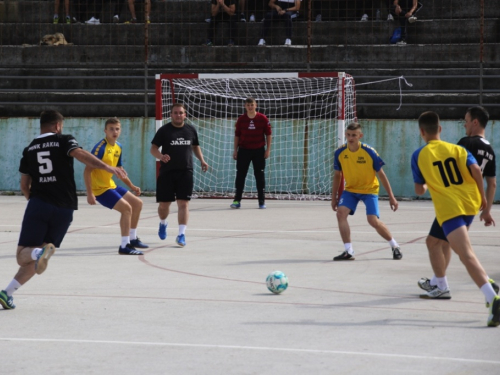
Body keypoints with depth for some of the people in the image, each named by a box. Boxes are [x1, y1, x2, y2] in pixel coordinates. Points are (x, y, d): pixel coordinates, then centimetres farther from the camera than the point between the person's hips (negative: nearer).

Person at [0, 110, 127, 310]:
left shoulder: (29, 149, 14)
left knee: (23, 255, 0)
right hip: (64, 209, -1)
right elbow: (80, 154, -16)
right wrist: (107, 167, -26)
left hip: (38, 204, 1)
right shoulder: (64, 140, 4)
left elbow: (24, 186, 16)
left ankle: (38, 253, -36)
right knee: (37, 260, 11)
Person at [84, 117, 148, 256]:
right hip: (100, 189, -9)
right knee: (126, 208, -20)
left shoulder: (118, 147, 6)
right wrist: (89, 193, -28)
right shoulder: (101, 147, -21)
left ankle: (132, 238, 31)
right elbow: (87, 170, -24)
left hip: (111, 186, 9)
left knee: (137, 203, 16)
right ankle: (124, 246, -14)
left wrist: (131, 186, 19)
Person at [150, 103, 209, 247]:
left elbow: (195, 146, 24)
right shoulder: (164, 130, -1)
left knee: (183, 203, -8)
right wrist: (161, 156, -23)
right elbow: (153, 148, -2)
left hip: (185, 172, 1)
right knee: (164, 203, 6)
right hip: (167, 172, -1)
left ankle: (181, 234, -7)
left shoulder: (191, 130, 9)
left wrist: (201, 160, 9)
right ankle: (163, 224, 37)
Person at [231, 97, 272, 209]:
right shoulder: (241, 119, 2)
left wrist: (268, 149, -3)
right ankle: (237, 200, 3)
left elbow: (268, 134, 2)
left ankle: (262, 201, 10)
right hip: (244, 150, 1)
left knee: (260, 175, 3)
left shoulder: (263, 119, -2)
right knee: (240, 175, -1)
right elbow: (237, 135, 8)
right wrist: (235, 150, 5)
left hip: (258, 150, -1)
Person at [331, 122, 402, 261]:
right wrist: (334, 197, 5)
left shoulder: (369, 151, -19)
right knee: (341, 213, -20)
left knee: (373, 220, -17)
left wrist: (391, 197, -10)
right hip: (350, 189, 3)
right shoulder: (340, 152, -10)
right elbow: (337, 175, 4)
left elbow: (381, 174, -11)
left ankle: (395, 246, 7)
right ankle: (348, 251, -14)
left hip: (369, 189, -3)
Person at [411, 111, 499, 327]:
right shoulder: (457, 149, 12)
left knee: (467, 256, -19)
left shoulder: (418, 156, 5)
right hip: (470, 203, 5)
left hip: (449, 209, -5)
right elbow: (475, 169, -5)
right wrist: (482, 196, 6)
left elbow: (419, 190, 6)